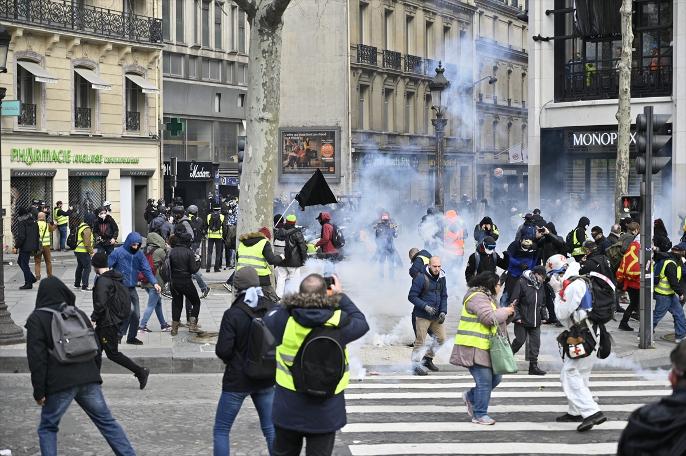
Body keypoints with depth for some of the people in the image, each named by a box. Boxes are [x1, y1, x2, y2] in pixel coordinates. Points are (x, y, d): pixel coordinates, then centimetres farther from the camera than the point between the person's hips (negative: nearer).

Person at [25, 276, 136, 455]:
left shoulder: (36, 319, -1)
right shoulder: (79, 314, 14)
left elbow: (36, 358, -8)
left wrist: (39, 391, -5)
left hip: (59, 384, -4)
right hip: (88, 380, 4)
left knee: (47, 428, 12)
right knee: (107, 422, 10)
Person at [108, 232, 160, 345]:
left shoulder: (139, 254, 3)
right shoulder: (118, 252, -12)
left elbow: (146, 269, 0)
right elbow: (106, 267, -9)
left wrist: (154, 282, -14)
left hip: (132, 288, 6)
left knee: (136, 314, 7)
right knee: (130, 309, -22)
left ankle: (132, 337, 24)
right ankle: (119, 334, -9)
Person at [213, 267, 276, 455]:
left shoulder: (232, 314, -18)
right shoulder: (273, 309, -5)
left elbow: (223, 351, -18)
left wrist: (231, 359, 3)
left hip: (237, 380, -4)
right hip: (266, 379, 4)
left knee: (221, 431, 8)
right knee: (270, 428, 18)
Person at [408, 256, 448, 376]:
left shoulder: (441, 278, 6)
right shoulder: (421, 278, -14)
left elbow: (444, 296, 14)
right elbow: (412, 296, -13)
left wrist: (443, 312, 0)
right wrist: (425, 306, -21)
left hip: (436, 316, 7)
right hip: (422, 316, -7)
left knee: (441, 337, 9)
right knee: (420, 341, -4)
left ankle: (427, 358, 27)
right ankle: (416, 365, 8)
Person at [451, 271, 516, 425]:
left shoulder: (487, 297, 20)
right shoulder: (477, 298, -15)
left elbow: (495, 321, 22)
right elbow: (490, 318, -24)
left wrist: (507, 311, 7)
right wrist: (505, 312, -9)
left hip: (485, 347, 11)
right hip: (475, 347, -11)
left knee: (495, 378, 12)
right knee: (485, 381, -7)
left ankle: (470, 397, 28)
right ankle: (480, 415, 2)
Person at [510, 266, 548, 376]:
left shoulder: (540, 286, 12)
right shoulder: (522, 283, -10)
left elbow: (543, 303, 24)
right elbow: (513, 301, -10)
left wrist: (544, 316, 15)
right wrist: (516, 316, -14)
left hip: (535, 321, 6)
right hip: (522, 321, -6)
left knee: (535, 342, 2)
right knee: (520, 340, -5)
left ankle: (533, 365, 7)